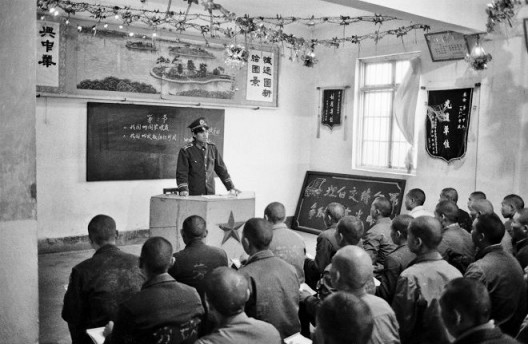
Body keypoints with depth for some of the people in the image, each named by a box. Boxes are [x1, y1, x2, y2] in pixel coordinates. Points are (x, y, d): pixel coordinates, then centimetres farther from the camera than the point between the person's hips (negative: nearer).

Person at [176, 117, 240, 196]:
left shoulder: (212, 148, 8)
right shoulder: (186, 151, -6)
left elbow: (221, 169, 13)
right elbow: (181, 173, -9)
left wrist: (231, 187, 9)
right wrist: (183, 189, -24)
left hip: (210, 194, 4)